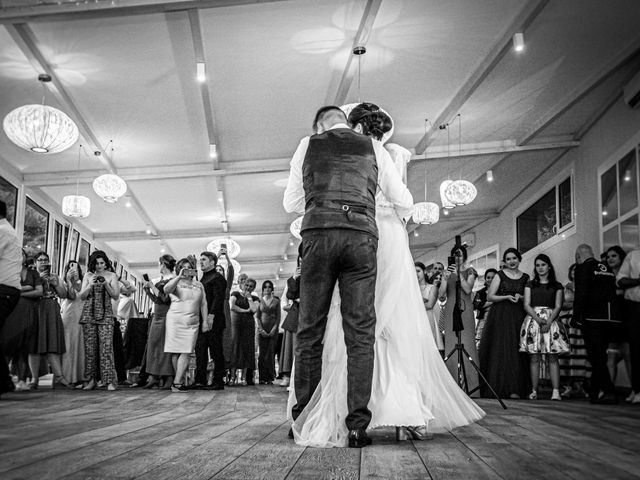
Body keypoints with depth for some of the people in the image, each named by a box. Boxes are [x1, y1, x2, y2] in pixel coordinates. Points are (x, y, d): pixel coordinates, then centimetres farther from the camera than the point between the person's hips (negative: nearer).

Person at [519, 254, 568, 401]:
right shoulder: (530, 284, 14)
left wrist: (548, 322, -12)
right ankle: (534, 391, -1)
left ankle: (556, 391, -11)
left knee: (552, 357, -7)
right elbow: (526, 305, 5)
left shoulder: (557, 286, 12)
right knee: (534, 357, -3)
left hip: (551, 320, -1)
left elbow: (558, 306, 3)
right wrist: (538, 319, -12)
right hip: (533, 319, 1)